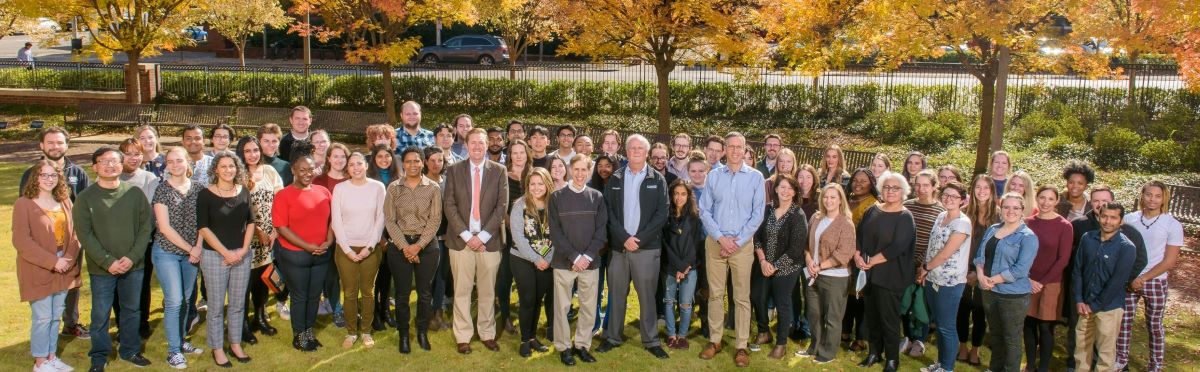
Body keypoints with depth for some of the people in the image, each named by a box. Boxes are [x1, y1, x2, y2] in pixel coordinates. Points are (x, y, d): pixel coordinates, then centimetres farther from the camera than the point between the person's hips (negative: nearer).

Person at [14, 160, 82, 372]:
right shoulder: (23, 204, -10)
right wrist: (52, 262, -18)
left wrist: (70, 258, -8)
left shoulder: (64, 202, 8)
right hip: (37, 271, -5)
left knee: (56, 316, 13)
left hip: (63, 269, 5)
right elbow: (21, 241, -16)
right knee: (43, 317, -1)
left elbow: (73, 233, 9)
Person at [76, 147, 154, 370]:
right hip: (101, 268, -2)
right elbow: (84, 234, -8)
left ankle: (130, 350, 29)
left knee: (131, 310, 13)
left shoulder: (135, 193, 1)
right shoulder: (85, 198, -4)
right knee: (100, 315, 6)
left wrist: (132, 257, -11)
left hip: (133, 265, 2)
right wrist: (108, 261, -15)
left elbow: (145, 226, 0)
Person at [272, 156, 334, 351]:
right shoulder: (283, 195, -9)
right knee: (299, 296, 7)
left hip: (321, 254, 4)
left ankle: (309, 331, 31)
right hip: (294, 255, -4)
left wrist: (328, 241, -6)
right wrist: (308, 246, -17)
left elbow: (331, 219, 10)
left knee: (314, 295, 15)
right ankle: (299, 335, 23)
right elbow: (282, 227, -14)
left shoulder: (324, 192, 4)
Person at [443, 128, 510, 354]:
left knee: (488, 291, 7)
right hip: (461, 239, 0)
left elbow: (502, 205, 0)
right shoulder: (454, 170, 5)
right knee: (462, 291, 4)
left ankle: (487, 334, 18)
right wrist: (467, 235, -10)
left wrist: (483, 236, -9)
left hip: (489, 240, 0)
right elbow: (449, 205, -1)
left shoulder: (499, 171, 5)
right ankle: (463, 336, 12)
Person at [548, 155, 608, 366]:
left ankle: (582, 345, 20)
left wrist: (588, 256, -10)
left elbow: (601, 230, 2)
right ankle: (564, 347, 16)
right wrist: (574, 256, -12)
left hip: (590, 262, 2)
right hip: (564, 261, -2)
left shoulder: (597, 197, 5)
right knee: (562, 306, 4)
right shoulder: (556, 197, 0)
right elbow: (555, 232, -4)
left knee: (589, 307, 6)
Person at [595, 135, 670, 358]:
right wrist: (624, 238, -11)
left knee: (647, 295, 4)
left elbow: (662, 214, -3)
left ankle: (651, 340, 13)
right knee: (616, 294, 9)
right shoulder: (615, 179, 7)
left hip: (647, 247, -1)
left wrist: (640, 239, -12)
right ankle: (612, 337, 20)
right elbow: (608, 212, 1)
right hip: (618, 246, 2)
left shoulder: (657, 180, 3)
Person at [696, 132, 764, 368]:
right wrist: (720, 238, -9)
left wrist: (738, 242, -8)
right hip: (715, 242, 1)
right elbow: (704, 210, 2)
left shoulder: (756, 177, 0)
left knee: (742, 297, 2)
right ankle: (714, 340, 17)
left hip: (743, 244, -1)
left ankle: (741, 346, 9)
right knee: (715, 294, 7)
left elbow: (758, 214, -2)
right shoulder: (714, 176, 4)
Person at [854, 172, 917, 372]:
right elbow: (859, 234, 8)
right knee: (871, 315, 14)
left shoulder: (905, 217, -9)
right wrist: (857, 256, -9)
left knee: (888, 318, 2)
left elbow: (897, 247, -18)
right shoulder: (873, 210, 8)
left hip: (890, 276, -5)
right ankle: (874, 353, 29)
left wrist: (871, 261, -17)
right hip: (868, 273, 5)